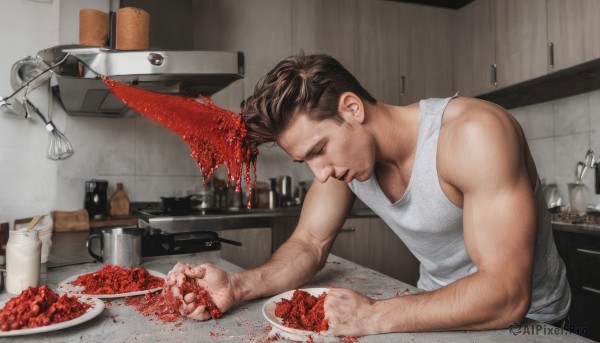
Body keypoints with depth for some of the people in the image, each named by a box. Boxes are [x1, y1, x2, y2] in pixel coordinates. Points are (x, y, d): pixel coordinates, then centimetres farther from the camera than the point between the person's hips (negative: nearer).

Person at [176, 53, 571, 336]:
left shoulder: (474, 134, -29)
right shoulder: (339, 149, -10)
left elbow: (506, 295, -30)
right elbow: (309, 245, -5)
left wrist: (374, 316, -34)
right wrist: (238, 285, -21)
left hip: (526, 320, -3)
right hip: (437, 309, 4)